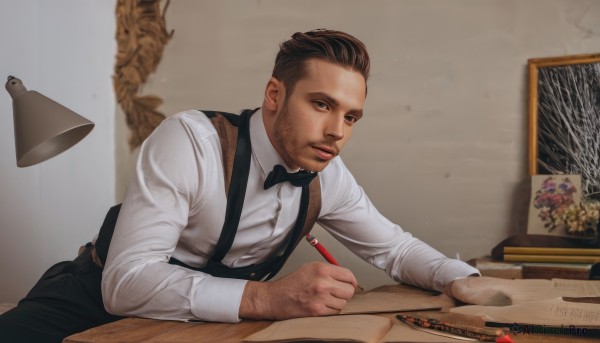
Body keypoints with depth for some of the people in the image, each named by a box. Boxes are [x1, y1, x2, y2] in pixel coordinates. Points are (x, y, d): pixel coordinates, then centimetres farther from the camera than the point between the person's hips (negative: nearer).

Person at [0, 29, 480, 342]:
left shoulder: (327, 176, -6)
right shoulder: (189, 140, -25)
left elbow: (394, 246, 6)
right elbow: (126, 281, -31)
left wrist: (467, 280, -13)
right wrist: (265, 297, -43)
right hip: (106, 301, -5)